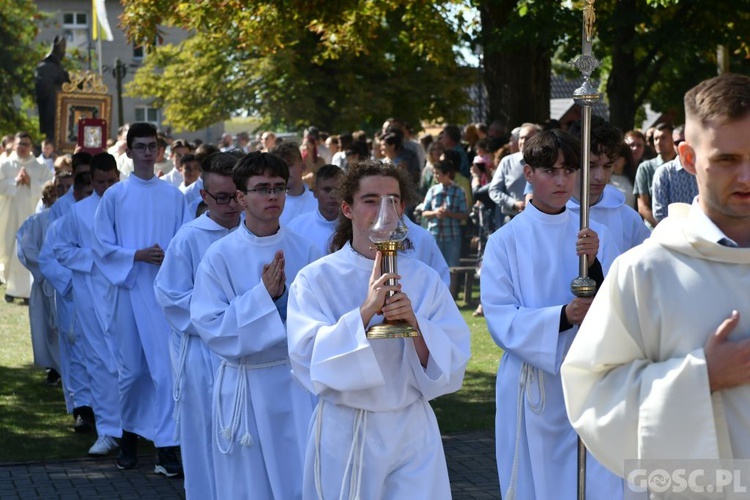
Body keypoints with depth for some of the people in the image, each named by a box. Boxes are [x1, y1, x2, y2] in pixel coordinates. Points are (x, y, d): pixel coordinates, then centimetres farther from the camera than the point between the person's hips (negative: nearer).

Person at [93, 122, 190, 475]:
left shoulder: (173, 195, 5)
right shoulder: (114, 196, 2)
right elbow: (101, 247, 1)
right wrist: (138, 255, -11)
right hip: (132, 289, 0)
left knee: (167, 369, -6)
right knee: (133, 369, 8)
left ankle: (166, 448, -5)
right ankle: (129, 436, 27)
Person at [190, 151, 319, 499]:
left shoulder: (304, 251, -1)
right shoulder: (221, 256, -8)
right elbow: (210, 327, -12)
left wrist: (285, 294, -18)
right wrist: (262, 294, -20)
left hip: (298, 382, 2)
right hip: (245, 385, -1)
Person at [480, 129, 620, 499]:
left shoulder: (594, 236, 4)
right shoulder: (506, 241, -3)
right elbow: (500, 319, -10)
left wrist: (593, 265, -19)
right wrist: (563, 316, -24)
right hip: (531, 384, -1)